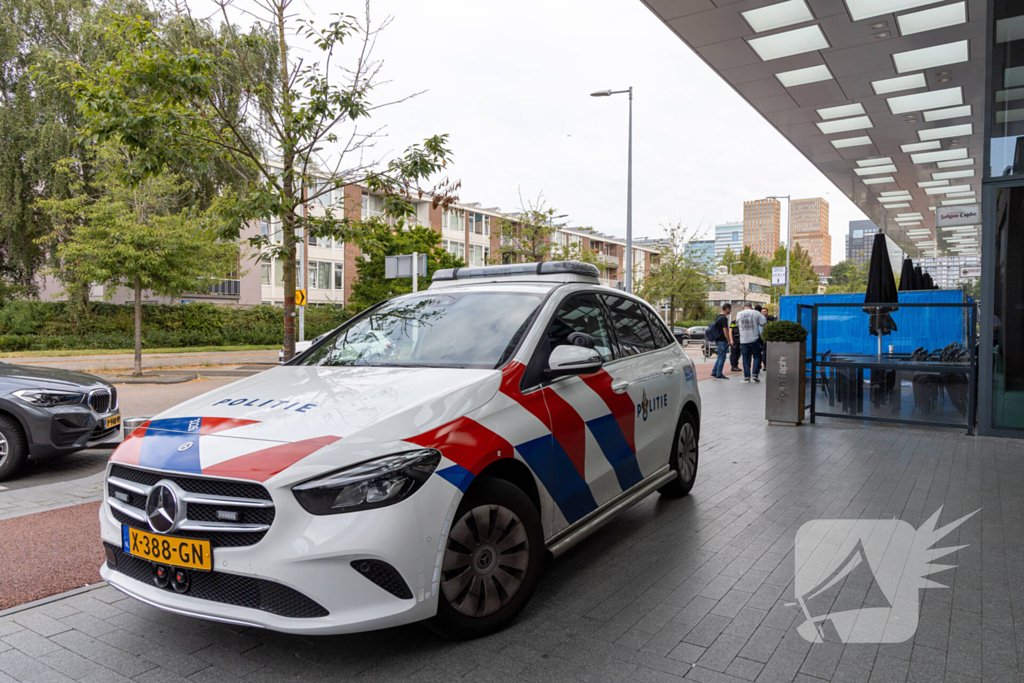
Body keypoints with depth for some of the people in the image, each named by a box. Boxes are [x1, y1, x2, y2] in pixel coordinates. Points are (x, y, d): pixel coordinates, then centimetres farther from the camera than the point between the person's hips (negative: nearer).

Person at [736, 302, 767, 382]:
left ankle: (746, 376, 4)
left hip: (743, 340, 2)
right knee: (756, 357, 10)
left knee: (746, 358, 7)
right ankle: (755, 374, 0)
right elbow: (764, 324, -1)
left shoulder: (739, 314, 8)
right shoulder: (756, 313, 0)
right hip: (754, 339, -2)